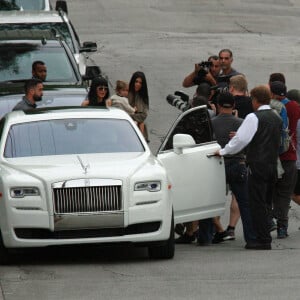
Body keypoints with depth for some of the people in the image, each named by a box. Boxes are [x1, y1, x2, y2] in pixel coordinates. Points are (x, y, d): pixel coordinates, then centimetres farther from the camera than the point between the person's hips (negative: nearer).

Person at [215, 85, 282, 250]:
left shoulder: (254, 117, -11)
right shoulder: (276, 117, 13)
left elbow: (241, 139, -15)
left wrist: (223, 151, -3)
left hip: (258, 166, -7)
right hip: (273, 165, 7)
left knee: (257, 204, -5)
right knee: (264, 203, 14)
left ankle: (263, 239, -8)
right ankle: (265, 237, 14)